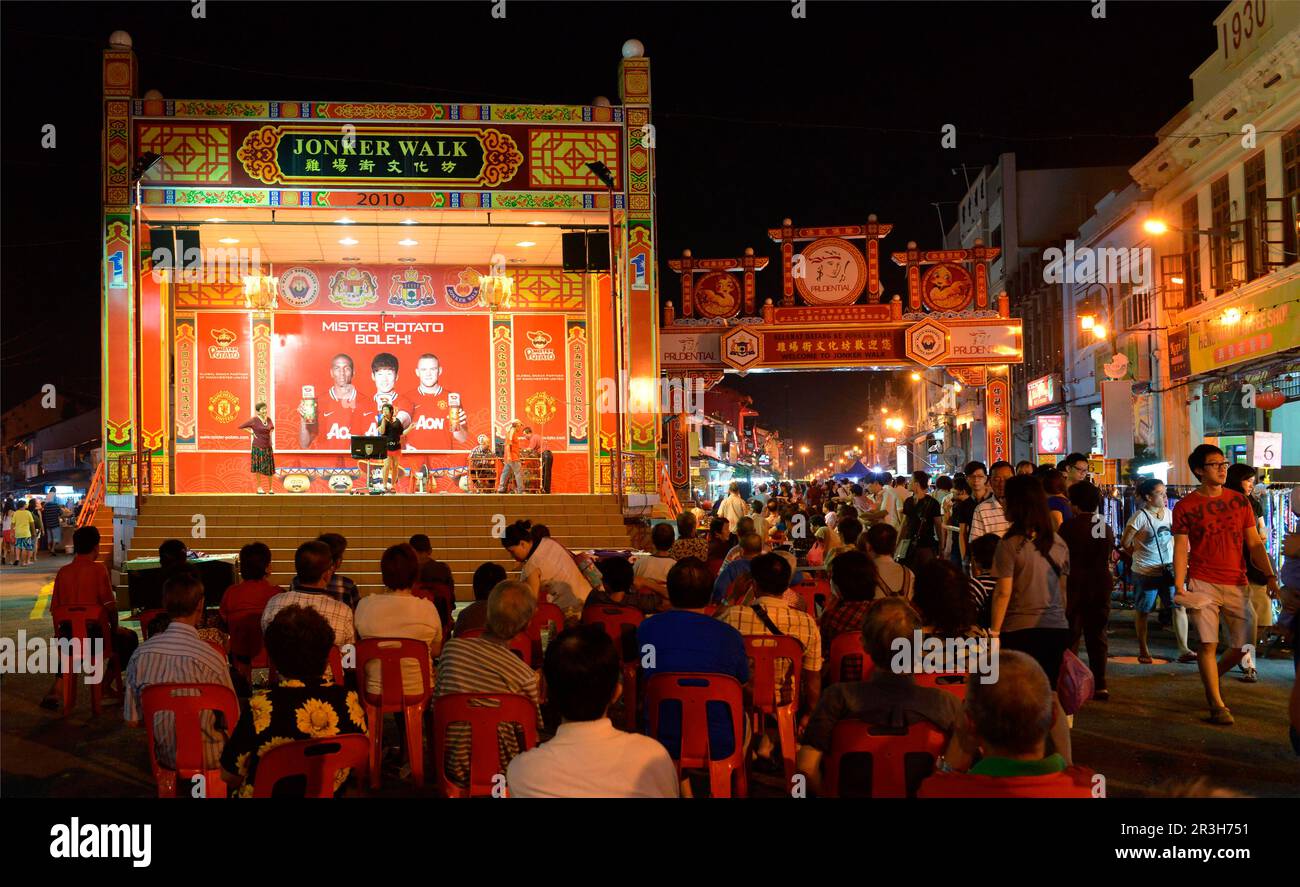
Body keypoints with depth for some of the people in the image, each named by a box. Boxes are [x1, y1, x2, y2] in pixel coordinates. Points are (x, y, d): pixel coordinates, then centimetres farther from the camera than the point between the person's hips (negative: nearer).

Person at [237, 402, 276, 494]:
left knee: (269, 467, 6)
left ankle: (271, 488, 16)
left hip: (268, 447, 4)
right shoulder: (254, 420, -10)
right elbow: (241, 427, -7)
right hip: (258, 447, -4)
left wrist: (270, 433, 8)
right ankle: (259, 487, 12)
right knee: (258, 467, 3)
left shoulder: (268, 419, 4)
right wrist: (251, 432, -9)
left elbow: (272, 427, 26)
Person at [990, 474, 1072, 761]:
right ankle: (1064, 763, 14)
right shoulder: (1058, 543, 5)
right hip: (1056, 628, 5)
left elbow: (1003, 592, -12)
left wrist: (994, 631, -4)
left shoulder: (1011, 544, -11)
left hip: (1020, 630, -5)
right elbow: (1062, 588, 12)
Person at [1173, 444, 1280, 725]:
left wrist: (1270, 576, 0)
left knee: (1244, 644, 3)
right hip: (1203, 584, -3)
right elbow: (1181, 549, -2)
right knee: (1208, 643, -7)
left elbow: (1254, 543, 10)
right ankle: (1216, 704, 4)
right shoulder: (1185, 507, 0)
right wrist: (1179, 587, -10)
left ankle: (1212, 675, 31)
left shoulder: (1239, 501, 10)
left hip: (1237, 584, 4)